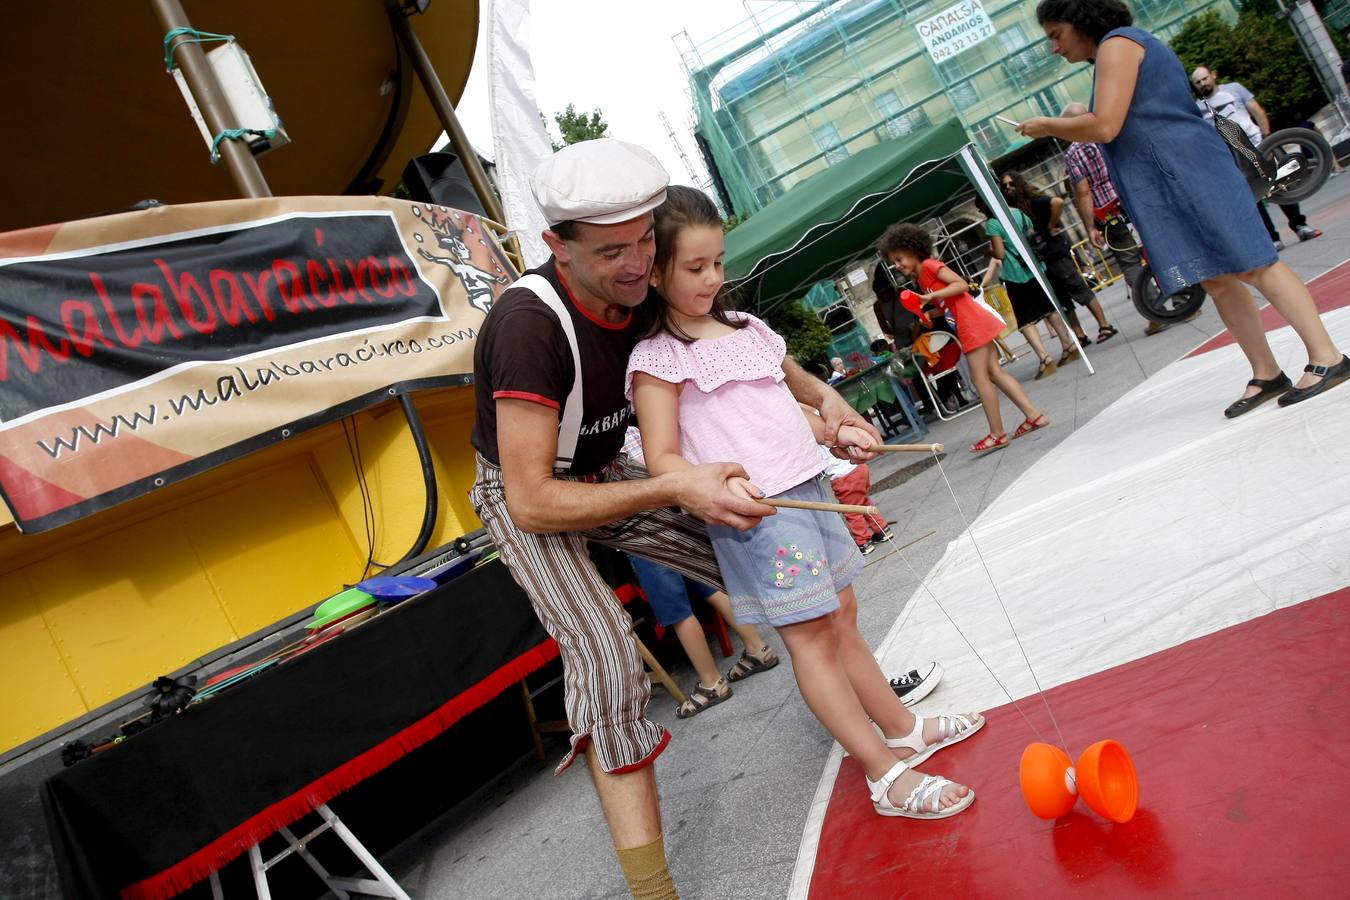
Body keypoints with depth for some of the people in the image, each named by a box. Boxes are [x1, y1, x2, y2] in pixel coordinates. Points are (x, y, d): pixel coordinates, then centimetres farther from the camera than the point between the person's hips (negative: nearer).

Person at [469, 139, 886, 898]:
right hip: (526, 495, -6)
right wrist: (674, 489, -40)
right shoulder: (531, 324, -35)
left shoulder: (647, 294, -15)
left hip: (608, 472, 6)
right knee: (605, 651, -28)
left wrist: (821, 395, -10)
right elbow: (533, 503, -35)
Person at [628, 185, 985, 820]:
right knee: (810, 636, -4)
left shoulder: (745, 329, 15)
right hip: (752, 509, -8)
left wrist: (833, 433, 13)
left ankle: (903, 729, 30)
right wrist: (716, 483, -29)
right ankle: (886, 775, 1)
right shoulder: (656, 359, -9)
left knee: (842, 618, 16)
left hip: (807, 488, 8)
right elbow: (662, 459, -13)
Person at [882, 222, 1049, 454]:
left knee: (980, 378, -6)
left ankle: (998, 434, -2)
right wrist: (929, 314, 5)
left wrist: (931, 296, -23)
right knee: (994, 373, 11)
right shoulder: (922, 277, 18)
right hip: (967, 326, 10)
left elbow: (961, 284, -18)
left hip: (972, 323, -10)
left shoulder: (929, 265, -9)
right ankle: (1034, 415, 13)